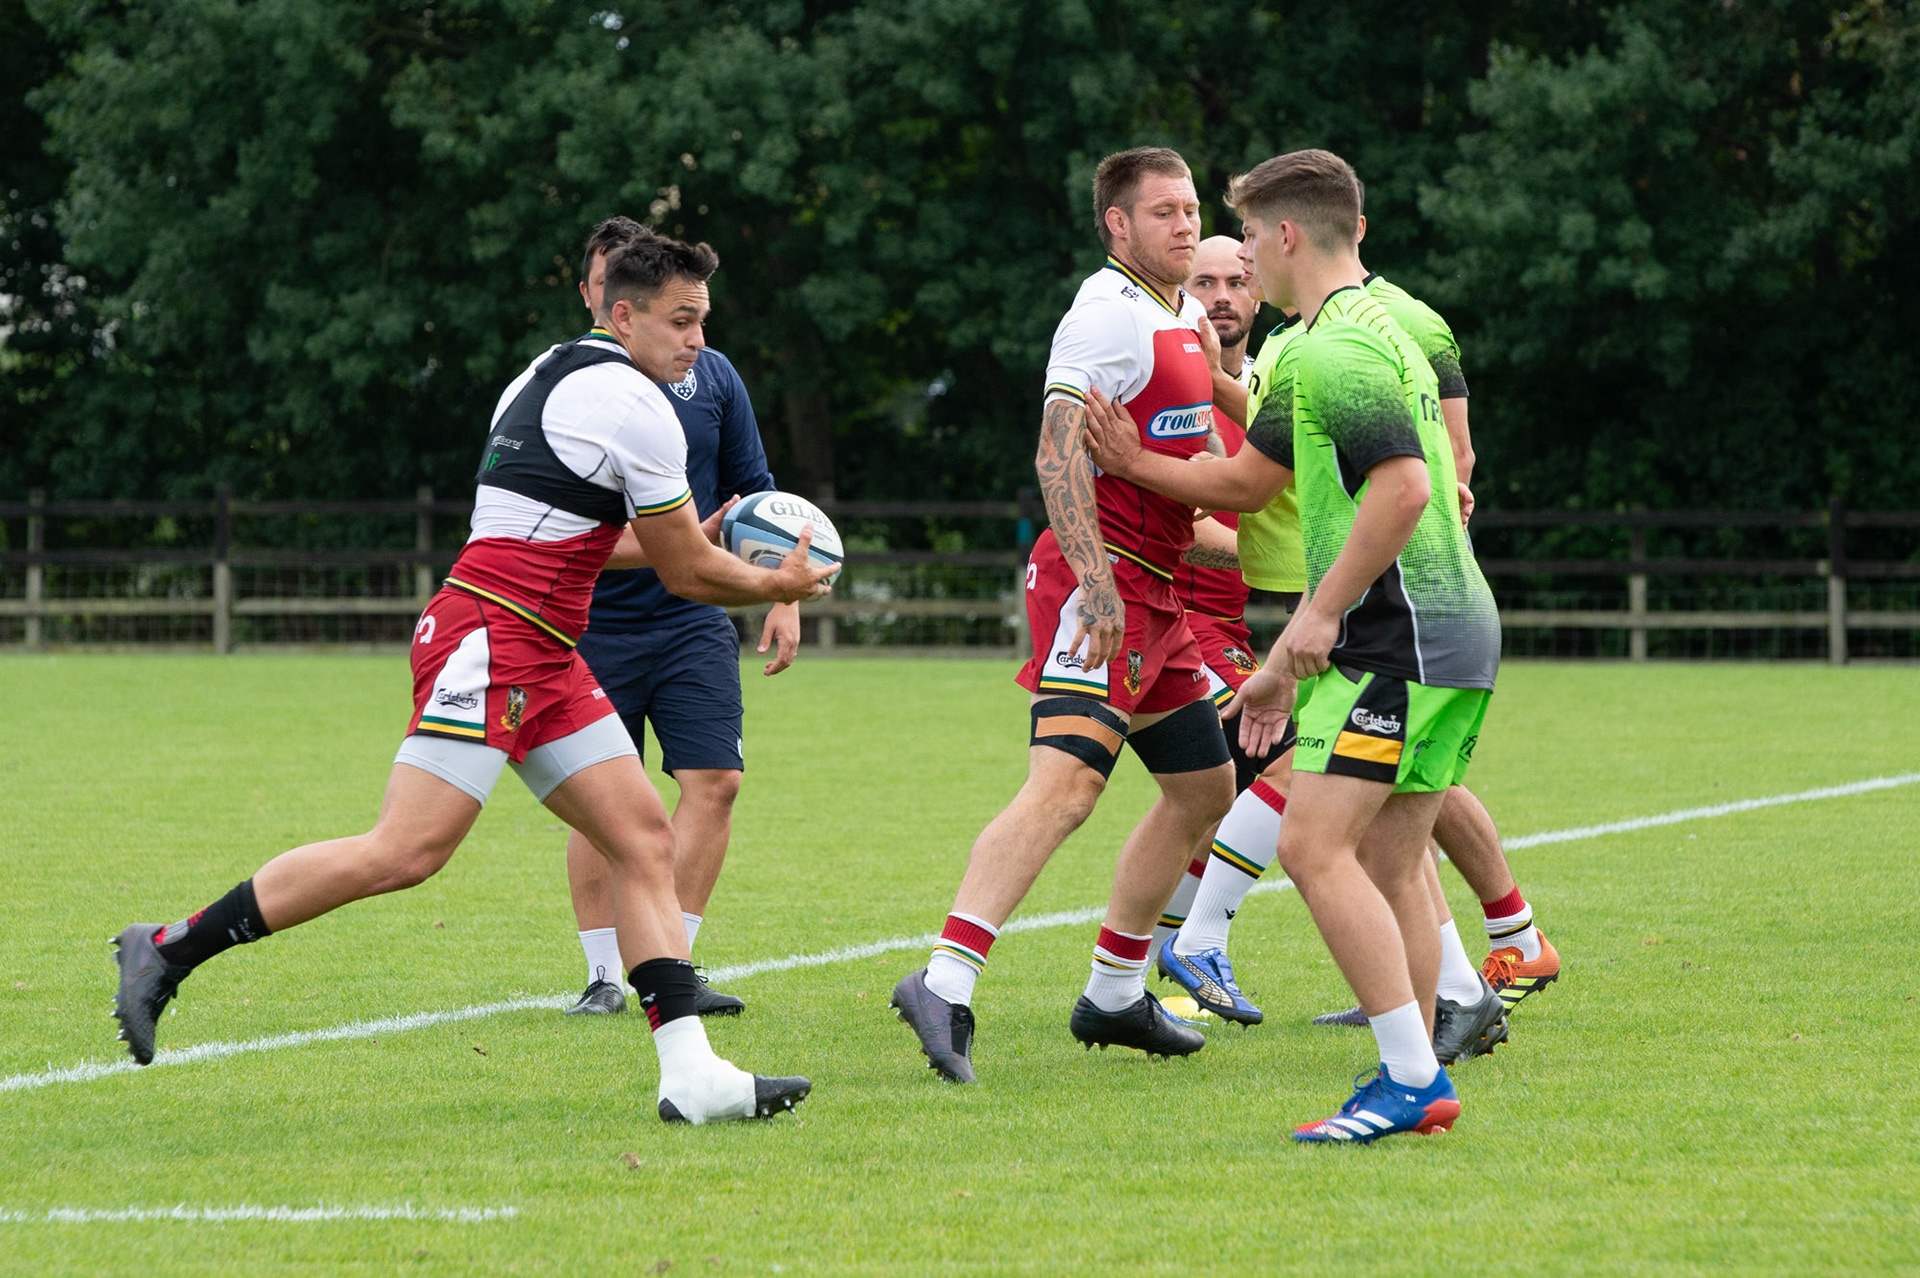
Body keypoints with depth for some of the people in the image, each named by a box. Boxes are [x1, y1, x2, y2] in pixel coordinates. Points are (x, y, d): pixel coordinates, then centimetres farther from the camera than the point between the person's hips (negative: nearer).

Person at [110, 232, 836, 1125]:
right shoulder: (635, 407, -10)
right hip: (491, 640, -11)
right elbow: (686, 574, -3)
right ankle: (169, 950, -8)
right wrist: (777, 586, 15)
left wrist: (687, 543, 34)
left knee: (645, 841, 4)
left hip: (542, 662, 11)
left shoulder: (551, 375, 19)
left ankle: (690, 1074, -3)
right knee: (405, 854, -15)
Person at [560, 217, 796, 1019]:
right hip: (594, 624, -2)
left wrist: (782, 598, 10)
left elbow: (756, 496, 15)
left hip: (693, 617, 2)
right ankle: (604, 975, 8)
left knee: (713, 781, -8)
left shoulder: (710, 376, 8)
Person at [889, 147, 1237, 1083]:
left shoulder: (1178, 320, 19)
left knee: (1205, 787, 17)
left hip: (1151, 596, 10)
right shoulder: (1109, 315, -12)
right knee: (1065, 784, -24)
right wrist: (1094, 576, -33)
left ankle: (1114, 995, 26)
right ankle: (943, 986, -34)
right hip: (1100, 587, -10)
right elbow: (1058, 452, -24)